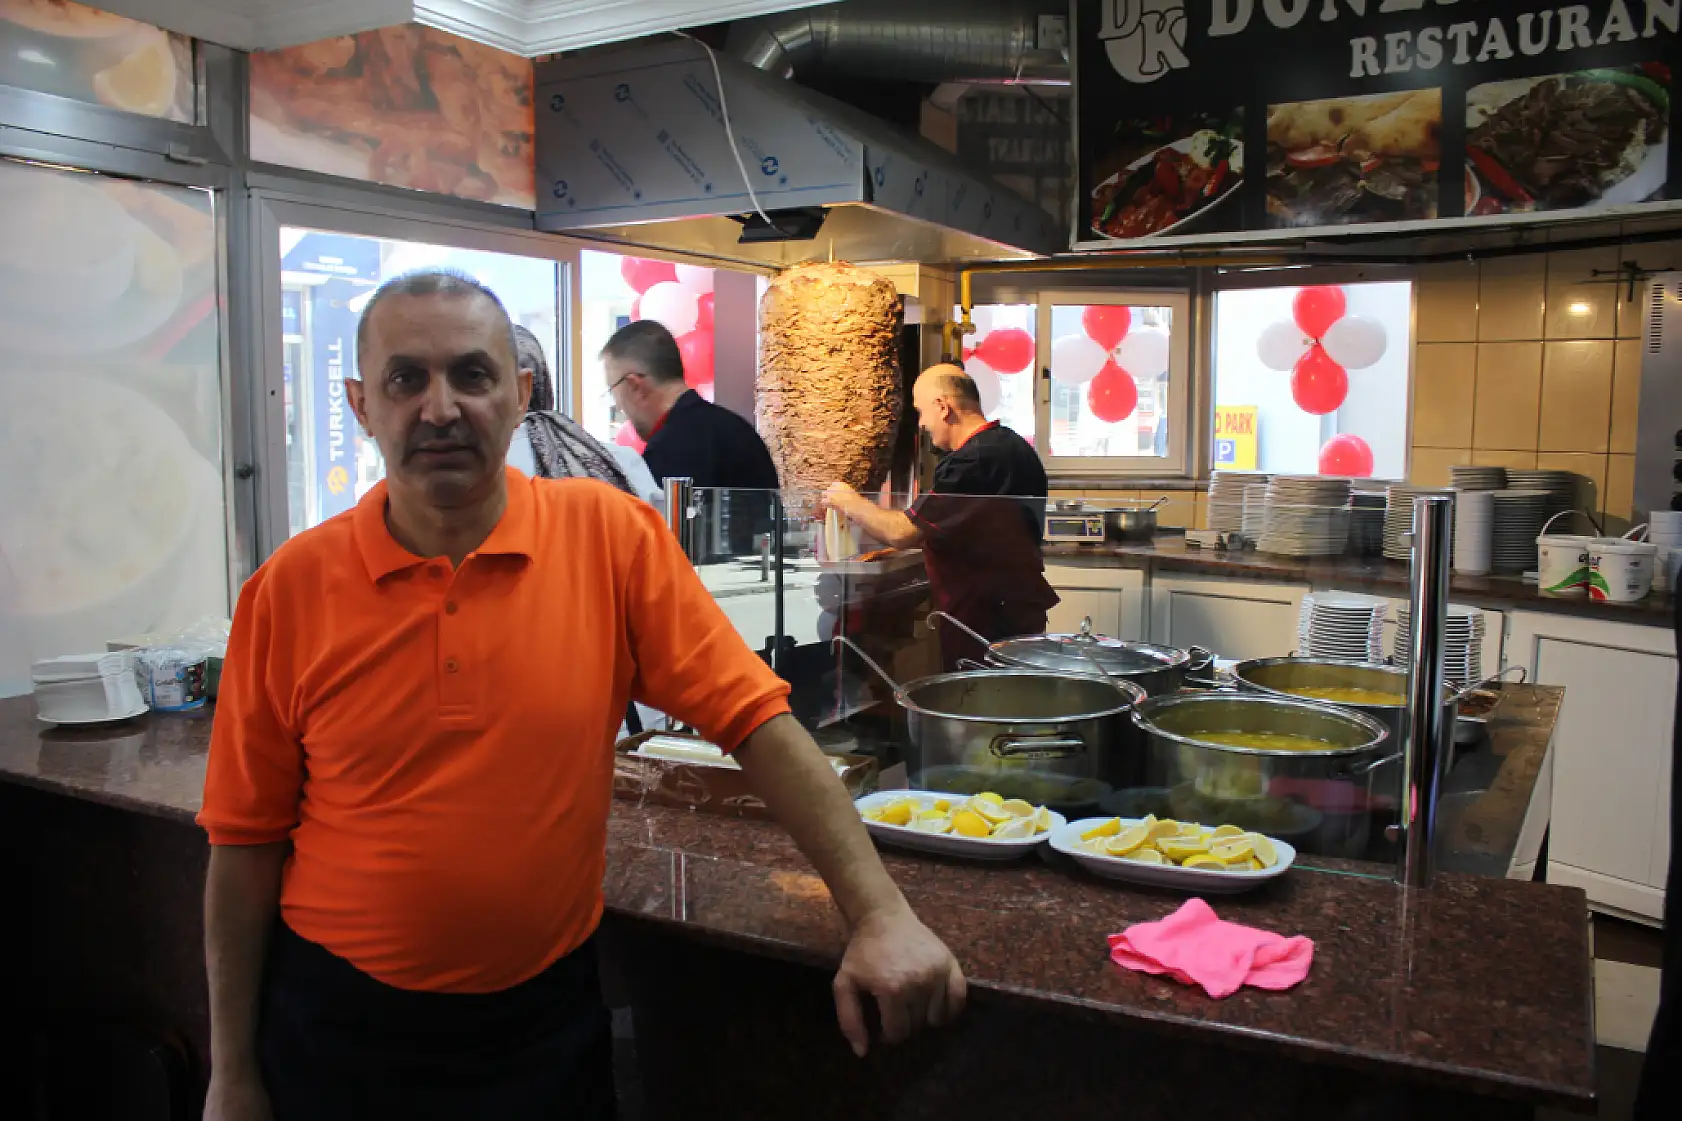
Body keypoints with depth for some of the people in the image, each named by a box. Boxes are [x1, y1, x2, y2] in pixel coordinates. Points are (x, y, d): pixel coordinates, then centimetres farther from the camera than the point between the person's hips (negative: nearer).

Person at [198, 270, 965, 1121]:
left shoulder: (610, 538, -11)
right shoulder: (290, 589, -9)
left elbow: (758, 724, -12)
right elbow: (246, 843, -2)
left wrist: (879, 914, -18)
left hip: (546, 1018, 0)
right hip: (336, 1021, 1)